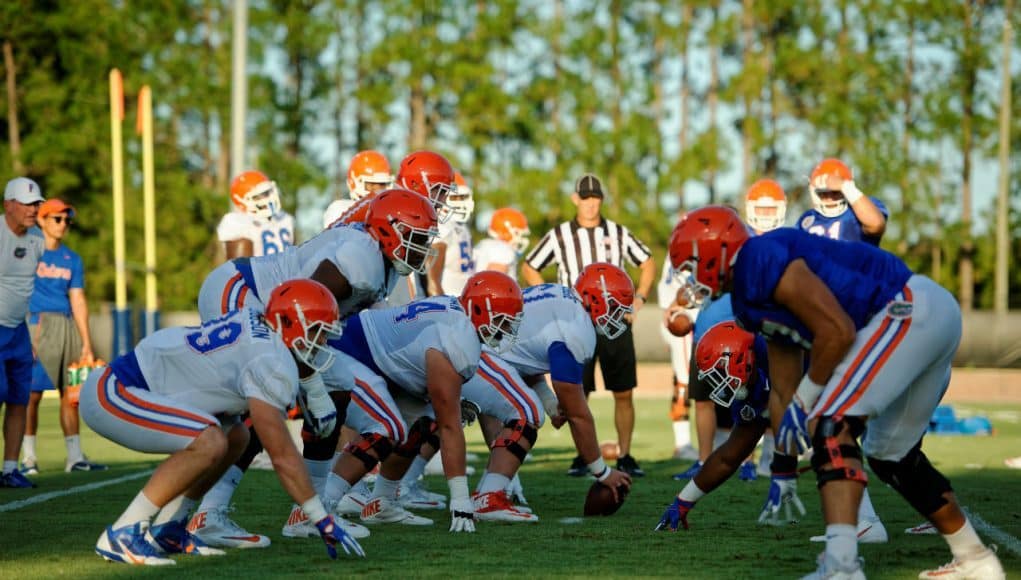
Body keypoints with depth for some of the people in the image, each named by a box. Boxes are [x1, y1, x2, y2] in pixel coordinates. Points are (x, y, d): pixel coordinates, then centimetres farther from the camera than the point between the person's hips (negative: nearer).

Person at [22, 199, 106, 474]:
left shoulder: (72, 259, 15)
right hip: (36, 324, -5)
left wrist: (86, 344, 9)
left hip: (68, 327, 5)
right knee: (32, 393, -8)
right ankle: (28, 457, -3)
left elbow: (78, 300, 14)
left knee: (71, 393, 5)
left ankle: (75, 457, 8)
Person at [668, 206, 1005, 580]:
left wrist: (805, 398, -6)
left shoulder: (759, 262, -13)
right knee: (891, 455, 21)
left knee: (832, 422, -17)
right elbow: (783, 392, 25)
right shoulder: (753, 298, 18)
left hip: (909, 312, -10)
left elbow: (838, 332, -18)